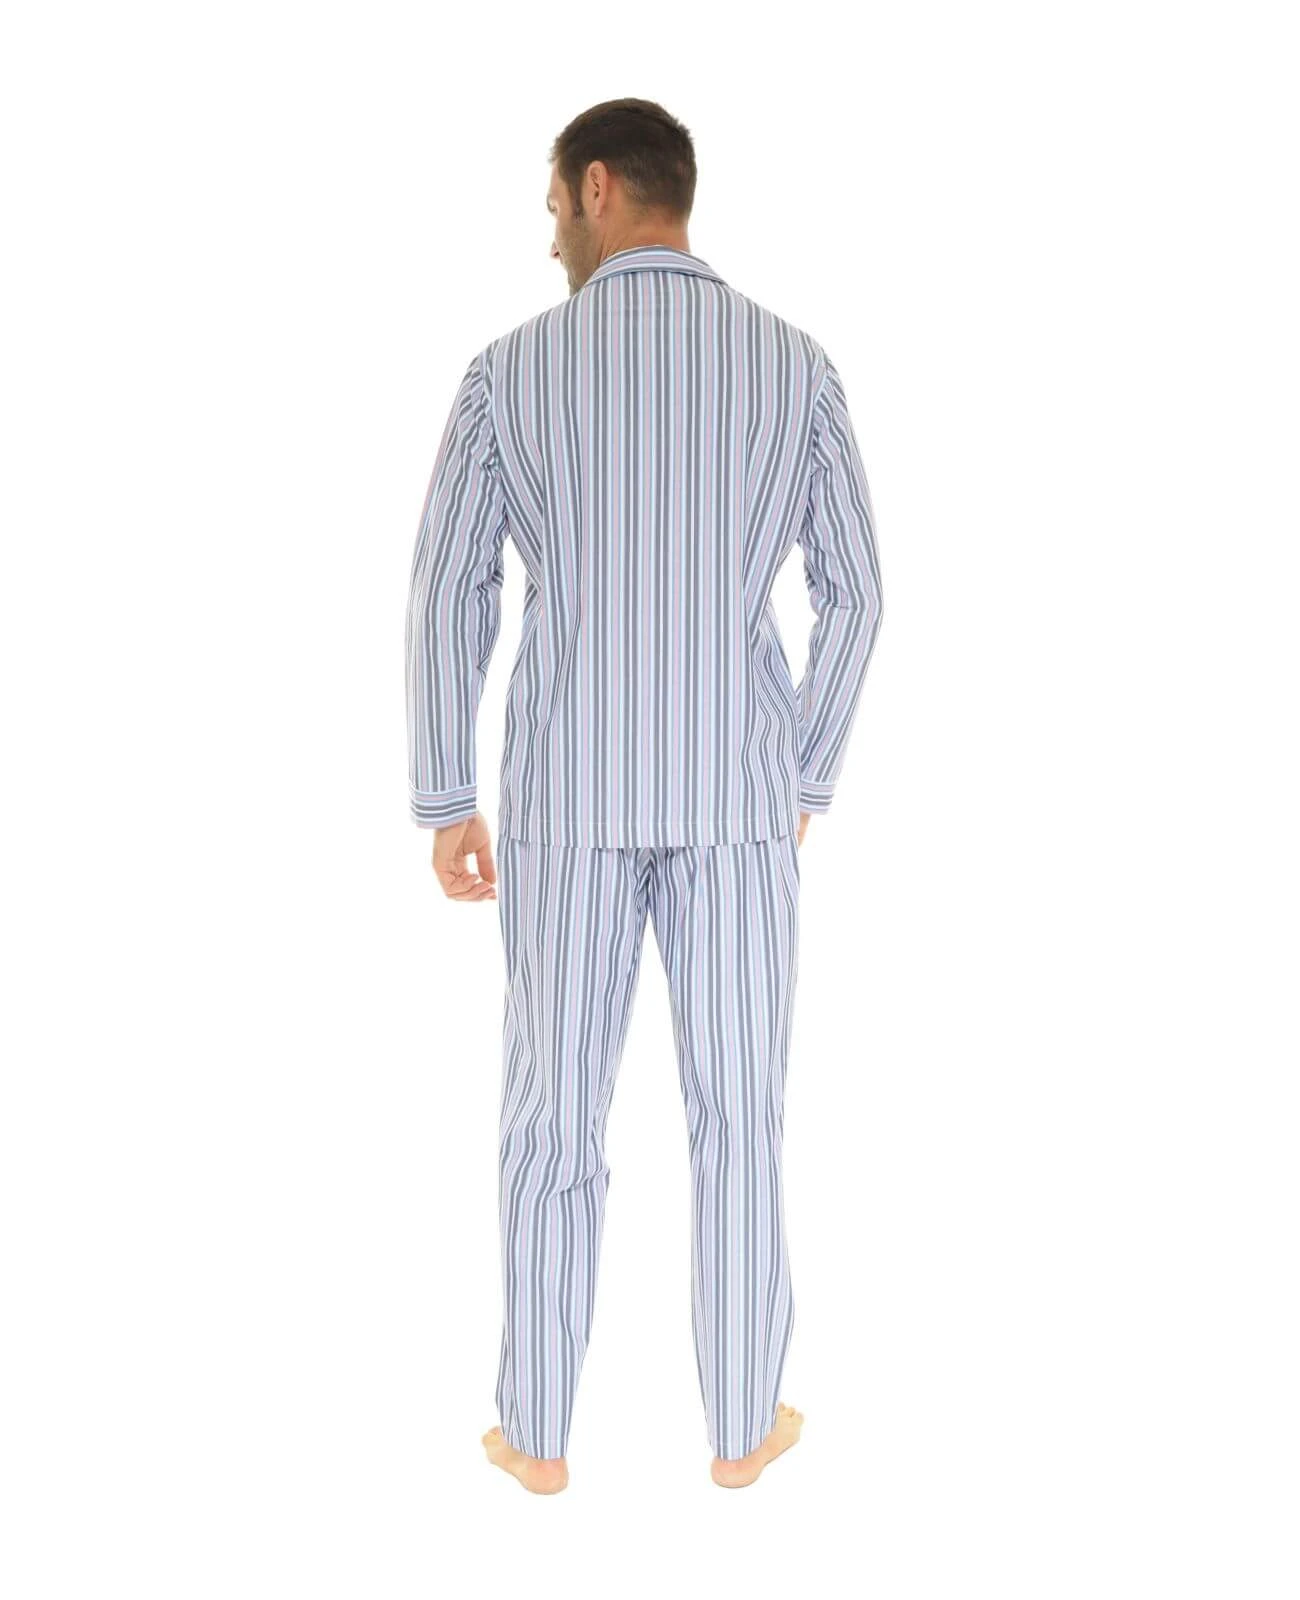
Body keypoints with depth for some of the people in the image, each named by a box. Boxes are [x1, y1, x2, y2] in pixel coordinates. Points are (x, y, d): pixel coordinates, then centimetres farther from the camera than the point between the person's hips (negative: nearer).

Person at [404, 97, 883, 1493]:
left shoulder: (511, 368, -3)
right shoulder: (796, 366, -1)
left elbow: (447, 595, -5)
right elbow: (851, 594, 1)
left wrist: (443, 807, 3)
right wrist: (806, 779, 13)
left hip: (568, 798, 0)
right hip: (733, 796, 1)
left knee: (555, 1112, 11)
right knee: (739, 1114, 11)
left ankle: (540, 1430, 20)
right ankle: (741, 1422, 21)